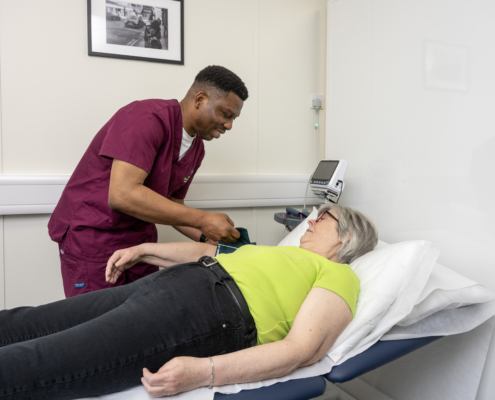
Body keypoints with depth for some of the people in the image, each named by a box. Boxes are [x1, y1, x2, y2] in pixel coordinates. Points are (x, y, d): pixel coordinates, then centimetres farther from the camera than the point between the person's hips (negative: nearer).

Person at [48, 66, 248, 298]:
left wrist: (207, 237, -5)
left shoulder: (197, 148, 4)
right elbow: (122, 195, -31)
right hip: (92, 236, -7)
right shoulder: (147, 118, -21)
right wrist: (202, 220, -28)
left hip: (139, 239, 7)